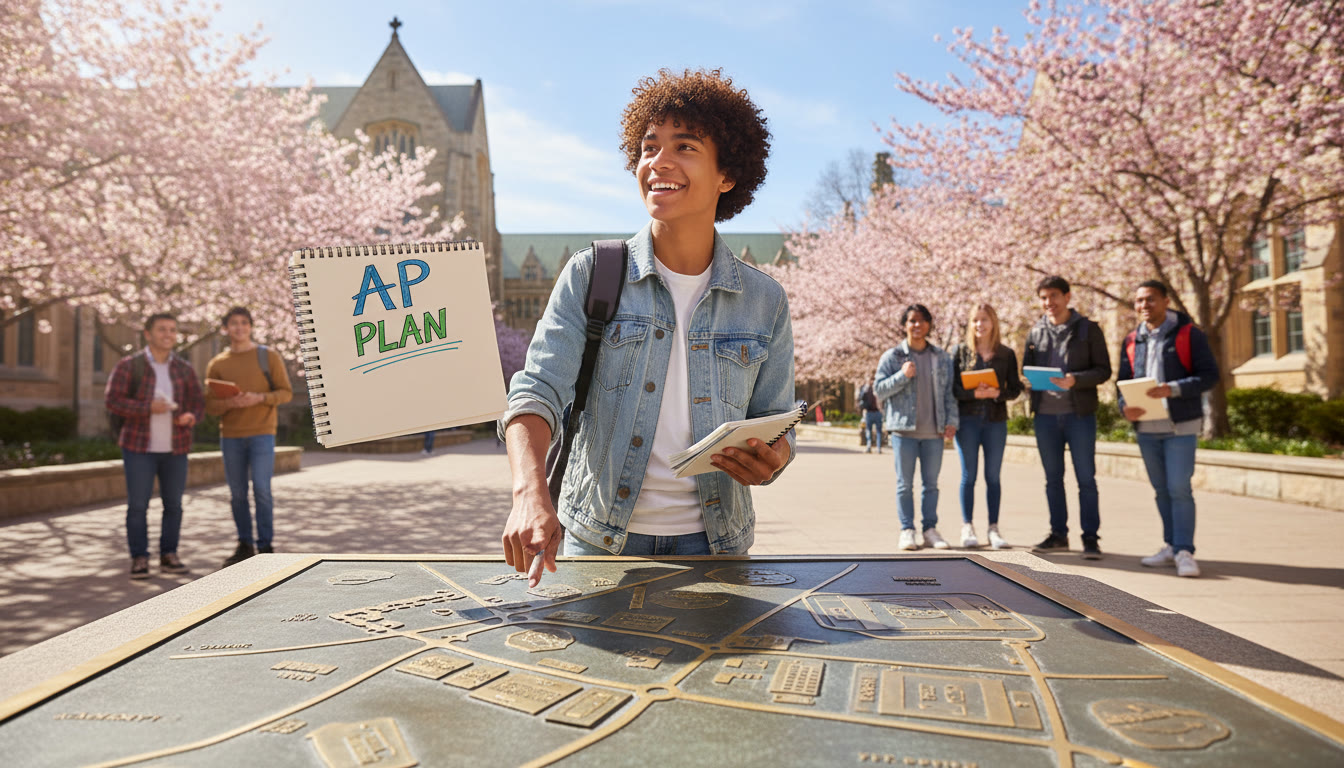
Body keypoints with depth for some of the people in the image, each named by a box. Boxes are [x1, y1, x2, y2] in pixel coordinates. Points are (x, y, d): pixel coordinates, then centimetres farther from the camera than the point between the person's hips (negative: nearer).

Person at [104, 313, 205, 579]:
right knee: (137, 505, -2)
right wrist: (147, 408, -21)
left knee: (174, 505, 5)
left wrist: (191, 416, -17)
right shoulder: (128, 365, -3)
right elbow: (112, 400, -8)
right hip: (139, 447, -3)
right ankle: (139, 559, 9)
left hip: (175, 448, 3)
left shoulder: (184, 369, 6)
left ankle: (168, 556, 16)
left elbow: (197, 403, 6)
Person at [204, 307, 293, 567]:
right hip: (230, 436, 3)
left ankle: (266, 547, 2)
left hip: (262, 434, -3)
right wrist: (228, 403, -15)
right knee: (237, 494, 7)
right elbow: (209, 405, 7)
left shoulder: (269, 357, 2)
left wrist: (259, 398, -17)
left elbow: (286, 392, 0)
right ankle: (245, 546, 19)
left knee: (262, 490, -7)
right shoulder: (217, 364, 9)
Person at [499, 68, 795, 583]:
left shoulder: (764, 302, 1)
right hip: (597, 540, -1)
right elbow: (538, 390, -13)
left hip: (710, 542, 1)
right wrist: (531, 492, -32)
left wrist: (770, 458, -17)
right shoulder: (590, 276, -3)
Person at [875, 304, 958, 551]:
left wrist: (952, 420, 1)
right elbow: (879, 389, -2)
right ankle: (907, 531, 9)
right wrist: (902, 376, -15)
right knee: (905, 484, 2)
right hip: (904, 430, -2)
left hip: (934, 431, 3)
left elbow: (949, 392, 11)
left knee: (931, 483, 7)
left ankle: (930, 529, 15)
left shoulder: (942, 358, 11)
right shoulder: (892, 356, 2)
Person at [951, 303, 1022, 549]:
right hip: (967, 420, -1)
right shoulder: (960, 351, 3)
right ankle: (967, 528, 8)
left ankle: (993, 528, 14)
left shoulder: (1006, 354, 7)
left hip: (996, 421, 1)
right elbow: (951, 387, -2)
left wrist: (997, 393, -15)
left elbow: (1015, 389, 5)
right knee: (969, 475, 1)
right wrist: (974, 393, -18)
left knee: (993, 476, 6)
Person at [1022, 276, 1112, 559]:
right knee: (1053, 478, 10)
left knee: (1086, 479, 0)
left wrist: (1075, 380, -21)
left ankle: (1090, 538, 8)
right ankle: (1058, 535, 20)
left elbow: (1103, 370, -4)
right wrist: (1030, 381, -8)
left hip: (1079, 413, -3)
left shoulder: (1088, 329, 1)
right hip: (1045, 415, 4)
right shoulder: (1036, 332, 10)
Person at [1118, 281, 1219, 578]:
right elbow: (1123, 382, 13)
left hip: (1180, 425, -5)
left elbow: (1209, 375, -9)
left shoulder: (1189, 334, -3)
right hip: (1146, 428, 5)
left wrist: (1172, 389, -24)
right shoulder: (1131, 341, 10)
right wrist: (1125, 406, -8)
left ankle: (1184, 551, -1)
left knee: (1179, 489, -8)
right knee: (1161, 490, 12)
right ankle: (1171, 546, 22)